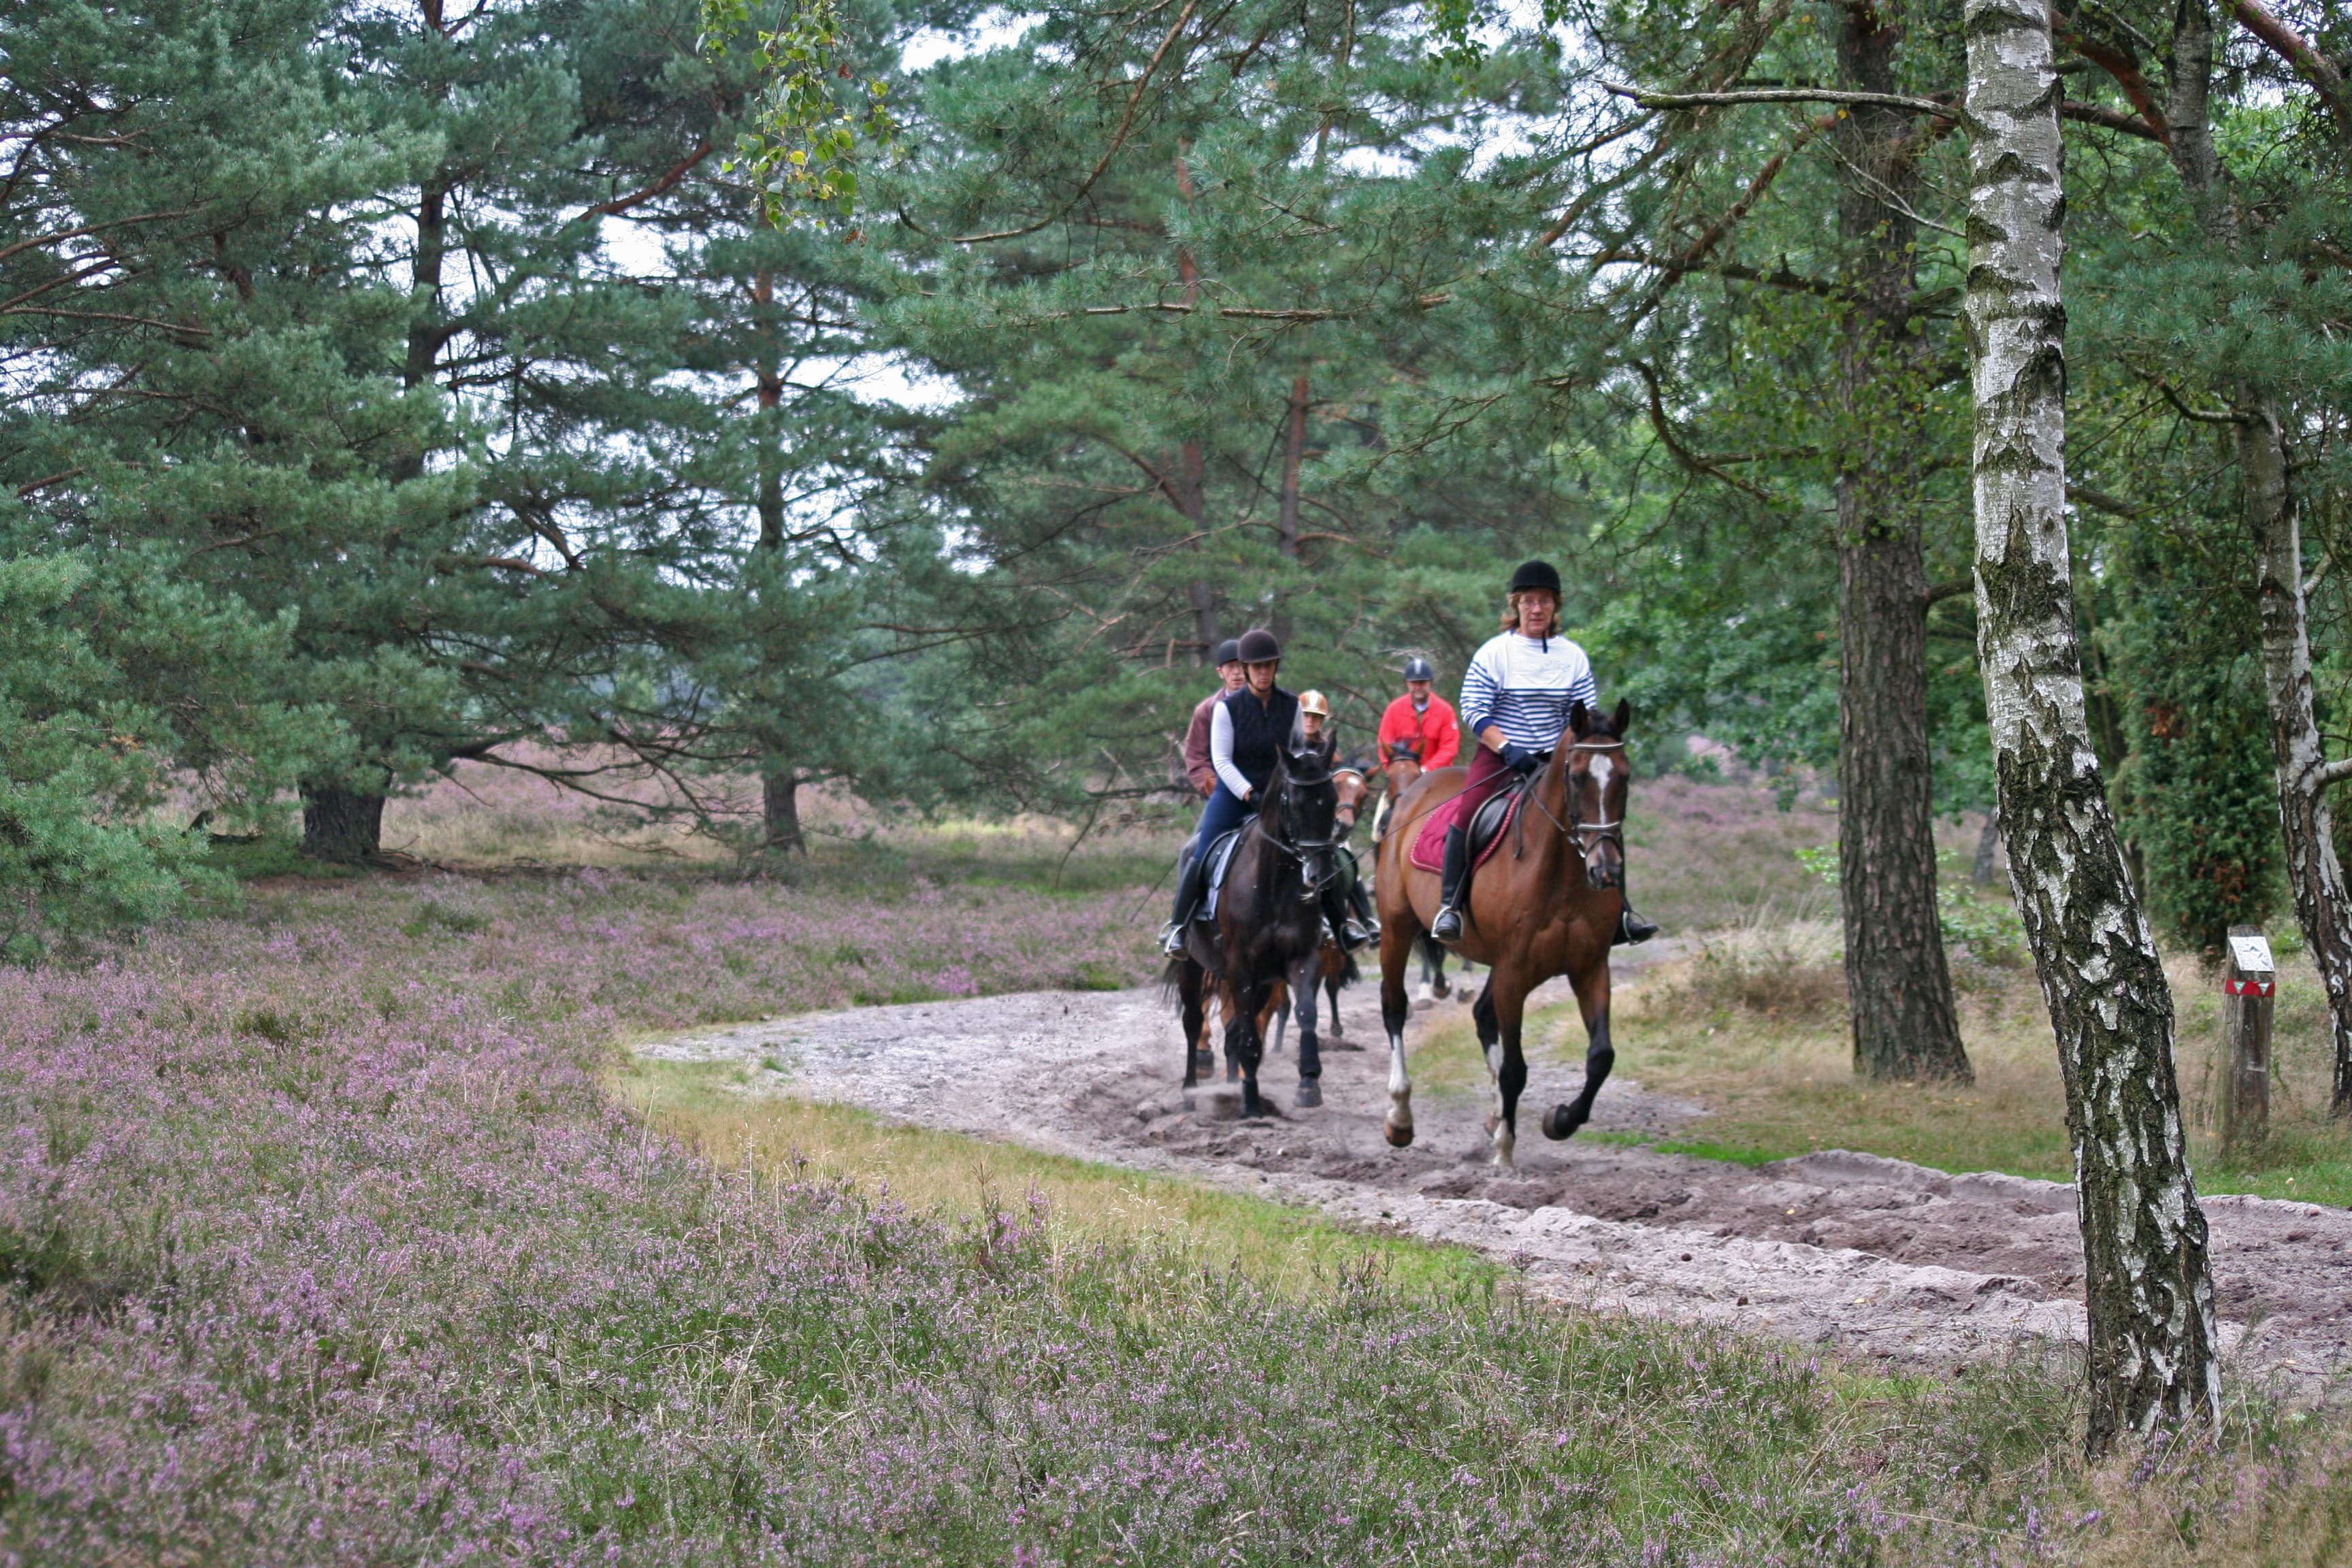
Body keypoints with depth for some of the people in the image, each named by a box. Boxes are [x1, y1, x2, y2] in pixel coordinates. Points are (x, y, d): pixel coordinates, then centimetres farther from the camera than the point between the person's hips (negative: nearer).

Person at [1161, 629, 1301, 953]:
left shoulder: (1291, 706, 0)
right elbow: (1221, 760, -12)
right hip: (1232, 793, -2)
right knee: (1201, 856, -10)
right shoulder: (1227, 707, -9)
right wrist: (1247, 793, -23)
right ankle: (1177, 925, 3)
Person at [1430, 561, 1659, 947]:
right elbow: (1473, 710, -8)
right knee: (1468, 813, -27)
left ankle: (1618, 913, -2)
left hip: (1556, 761, 3)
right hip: (1499, 757, -3)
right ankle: (1449, 904, -16)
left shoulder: (1573, 657, 6)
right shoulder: (1495, 652, -4)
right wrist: (1508, 748, -21)